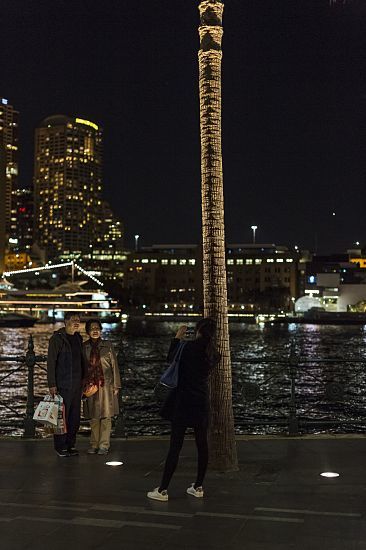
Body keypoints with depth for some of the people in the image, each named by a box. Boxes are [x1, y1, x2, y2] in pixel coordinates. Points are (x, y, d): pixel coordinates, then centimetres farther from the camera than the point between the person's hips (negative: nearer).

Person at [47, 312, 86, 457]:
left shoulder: (78, 338, 12)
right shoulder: (57, 338, -9)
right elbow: (51, 362, -11)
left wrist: (83, 379, 15)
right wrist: (52, 384, -15)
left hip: (76, 384, 7)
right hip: (62, 384, -7)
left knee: (75, 416, 9)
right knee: (62, 415, -3)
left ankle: (71, 445, 19)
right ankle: (60, 447, 8)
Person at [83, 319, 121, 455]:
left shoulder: (107, 346, 1)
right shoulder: (84, 347, 5)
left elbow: (114, 366, 3)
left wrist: (116, 385, 0)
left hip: (106, 384, -1)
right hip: (90, 385, 2)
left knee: (106, 415, 0)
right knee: (93, 417, 6)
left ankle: (104, 445, 7)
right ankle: (94, 444, 16)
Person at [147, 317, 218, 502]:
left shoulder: (190, 346, -13)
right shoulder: (213, 353, 4)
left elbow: (170, 359, 2)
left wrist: (177, 338, 13)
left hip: (184, 402, -5)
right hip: (202, 402, 5)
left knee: (175, 445, -4)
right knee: (202, 444, 11)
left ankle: (163, 490, 0)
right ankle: (198, 487, 19)